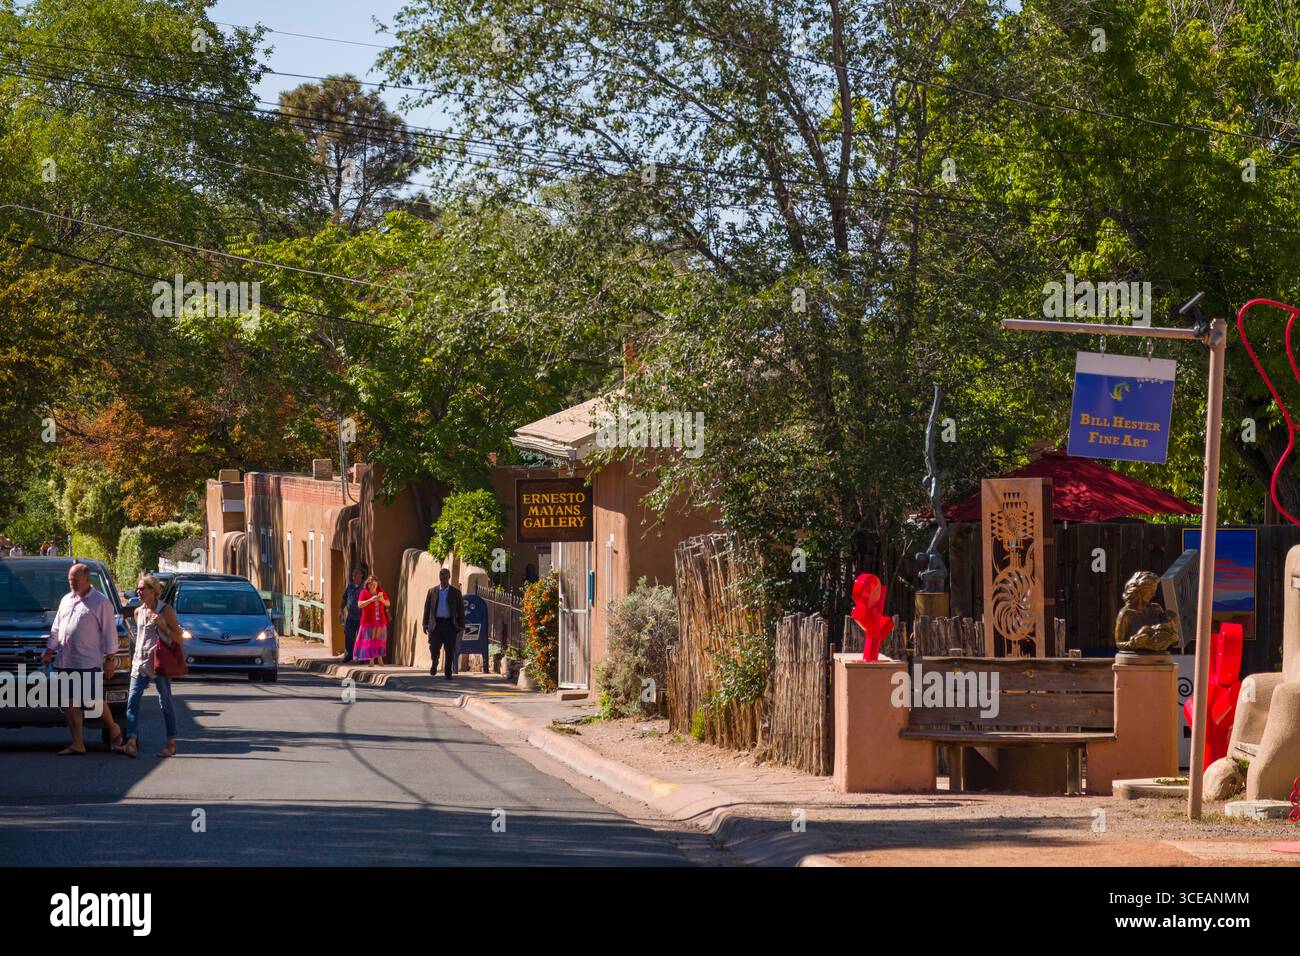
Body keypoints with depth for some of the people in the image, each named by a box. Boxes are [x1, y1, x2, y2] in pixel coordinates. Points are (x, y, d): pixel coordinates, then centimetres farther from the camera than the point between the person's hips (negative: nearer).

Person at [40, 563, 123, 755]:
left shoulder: (101, 603, -3)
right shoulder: (66, 600, 17)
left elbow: (109, 632, -5)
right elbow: (56, 629, 24)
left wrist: (109, 659, -9)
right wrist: (49, 651, 19)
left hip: (89, 662, -7)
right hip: (65, 663, 7)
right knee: (69, 704, 3)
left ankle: (113, 729, 19)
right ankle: (77, 744, 7)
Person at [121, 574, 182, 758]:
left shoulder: (165, 611, -4)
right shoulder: (138, 612, 13)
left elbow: (179, 638, -5)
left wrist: (162, 624, -16)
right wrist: (138, 656, 15)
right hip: (140, 661, 5)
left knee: (165, 702, 2)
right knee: (133, 699, -11)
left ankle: (171, 743, 11)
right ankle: (132, 742, -19)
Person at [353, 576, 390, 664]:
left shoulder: (381, 591, 11)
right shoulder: (364, 592, -1)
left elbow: (388, 604, 14)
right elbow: (359, 604, -12)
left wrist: (382, 600, -8)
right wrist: (371, 600, -21)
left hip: (380, 620, 3)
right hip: (368, 620, -3)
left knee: (380, 640, 0)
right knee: (370, 640, -7)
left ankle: (379, 659, 5)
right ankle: (371, 659, -7)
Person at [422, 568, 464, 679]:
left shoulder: (455, 592, 8)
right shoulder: (432, 591, 12)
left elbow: (461, 609, 7)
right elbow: (427, 608, 11)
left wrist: (461, 625, 0)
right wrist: (425, 624, 4)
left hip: (450, 624, -1)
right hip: (436, 623, 1)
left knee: (449, 650, -3)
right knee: (434, 647, -5)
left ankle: (447, 673, 4)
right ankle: (434, 664, 25)